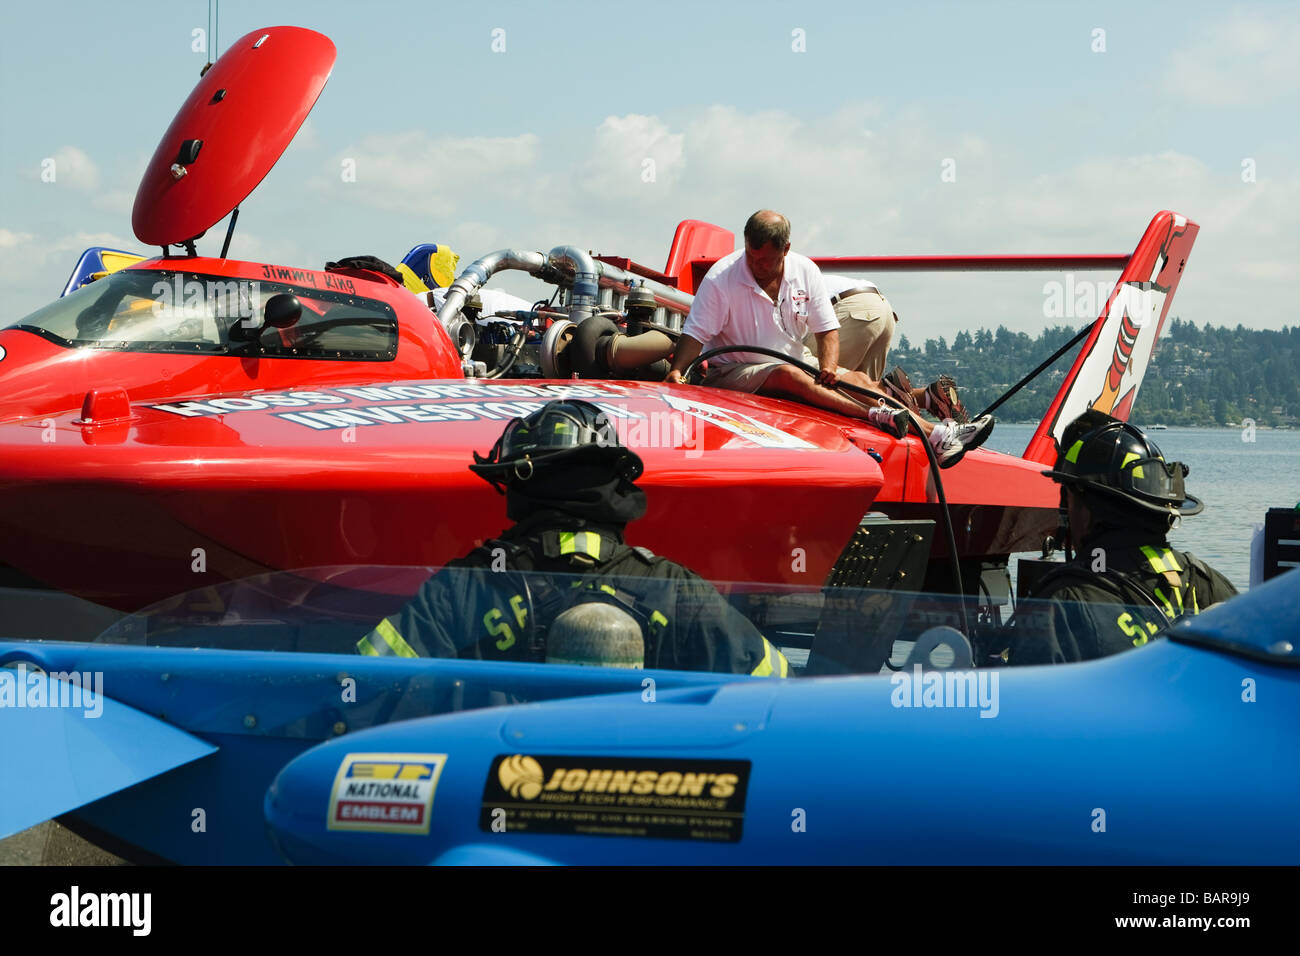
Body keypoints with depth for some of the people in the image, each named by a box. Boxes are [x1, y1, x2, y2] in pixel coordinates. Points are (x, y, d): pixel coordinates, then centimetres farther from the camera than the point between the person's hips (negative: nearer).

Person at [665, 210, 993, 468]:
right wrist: (677, 370, -33)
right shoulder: (721, 278, -13)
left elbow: (827, 328, 2)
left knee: (859, 380, -12)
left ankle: (937, 437, -22)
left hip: (797, 363, 5)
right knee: (787, 374, -35)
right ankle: (876, 416, -45)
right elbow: (695, 333, -15)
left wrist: (828, 365, -17)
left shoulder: (805, 271, 0)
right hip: (735, 372, -5)